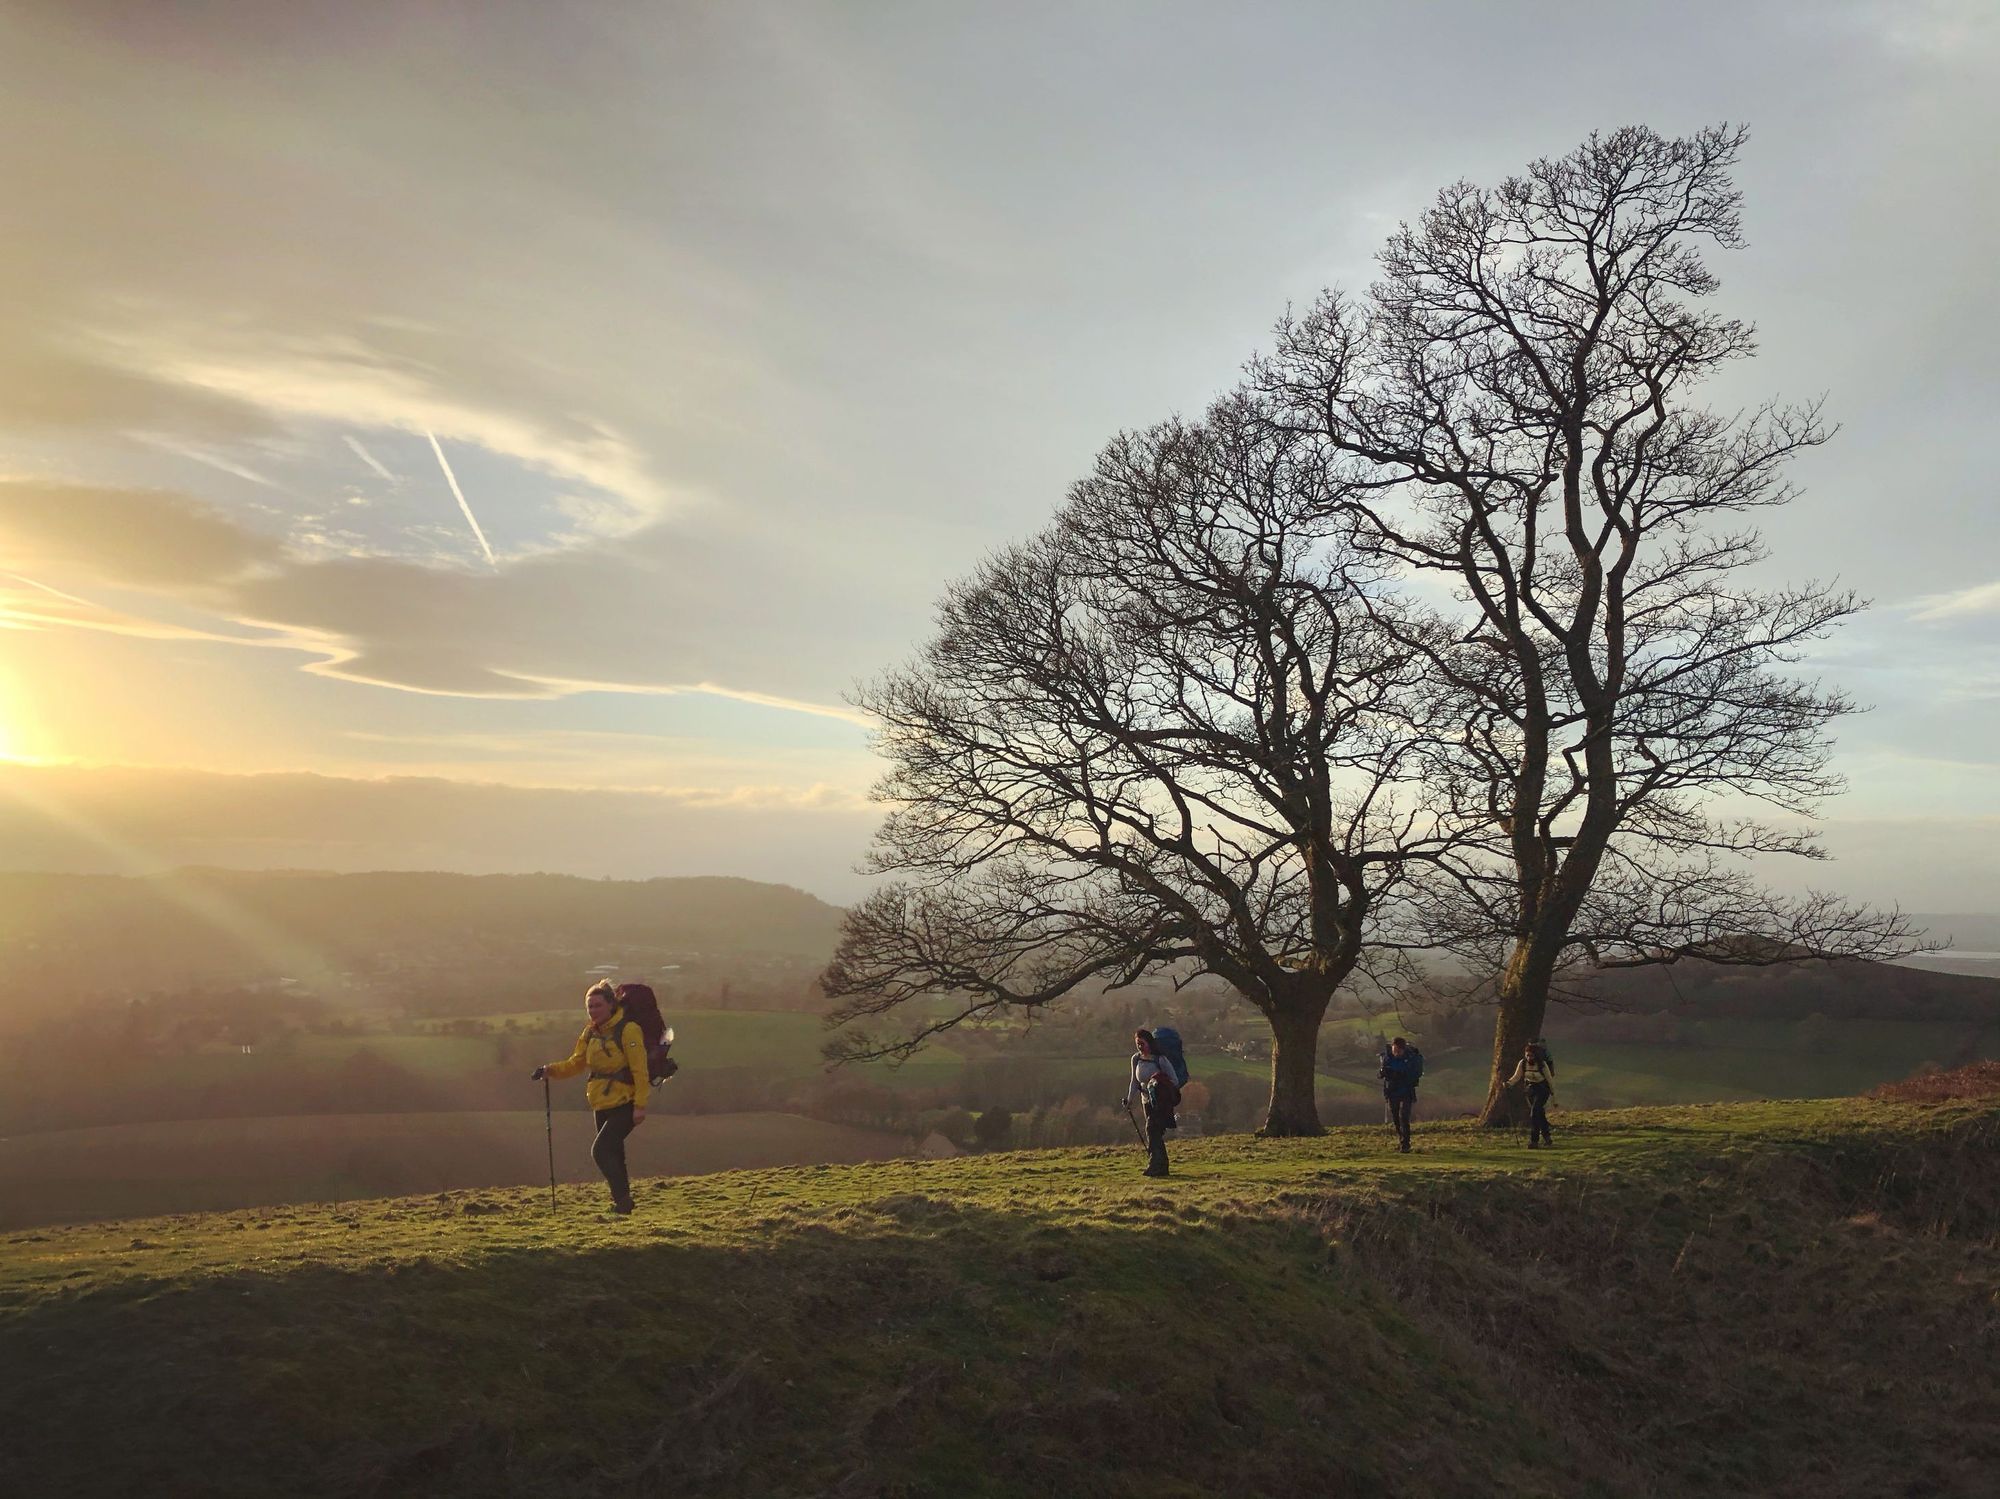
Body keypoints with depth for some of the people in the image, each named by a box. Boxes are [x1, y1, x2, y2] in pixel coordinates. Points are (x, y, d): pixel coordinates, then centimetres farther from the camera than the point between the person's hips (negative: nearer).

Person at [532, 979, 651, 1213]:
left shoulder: (627, 1030, -14)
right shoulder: (590, 1033, 9)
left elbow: (639, 1070, -16)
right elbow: (576, 1063, 13)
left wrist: (640, 1105, -20)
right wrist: (550, 1070, -4)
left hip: (624, 1104, -7)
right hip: (602, 1105, 7)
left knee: (600, 1150, -16)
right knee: (613, 1154, 13)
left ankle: (622, 1199, -9)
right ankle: (622, 1201, 25)